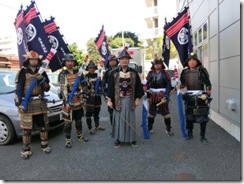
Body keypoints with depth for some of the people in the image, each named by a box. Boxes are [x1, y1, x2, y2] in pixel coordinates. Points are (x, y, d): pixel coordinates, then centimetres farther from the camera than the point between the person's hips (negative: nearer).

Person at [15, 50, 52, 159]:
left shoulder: (42, 73, 8)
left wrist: (42, 80, -11)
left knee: (43, 126, 12)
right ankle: (26, 150, 17)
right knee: (27, 128, 3)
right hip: (27, 104, -3)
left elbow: (47, 88, 7)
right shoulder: (23, 73, -2)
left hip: (40, 103, 3)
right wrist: (19, 103, -14)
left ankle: (45, 145, 26)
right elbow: (18, 89, -5)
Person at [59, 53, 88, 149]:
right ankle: (68, 140, 14)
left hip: (79, 100, 6)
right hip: (70, 101, -5)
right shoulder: (63, 74, -8)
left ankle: (80, 135, 33)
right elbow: (63, 89, -16)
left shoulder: (78, 72, 9)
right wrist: (66, 101, -24)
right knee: (68, 122, 2)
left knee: (79, 120, 18)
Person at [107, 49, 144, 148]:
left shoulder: (134, 73, 0)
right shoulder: (114, 73, -4)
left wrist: (137, 99, 0)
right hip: (118, 100, -1)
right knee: (119, 118, 7)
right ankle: (118, 138, 22)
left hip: (130, 100, 1)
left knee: (130, 118, 9)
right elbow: (110, 87, -2)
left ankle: (131, 138, 25)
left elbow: (138, 86, 3)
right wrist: (109, 99, -5)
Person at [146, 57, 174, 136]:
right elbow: (147, 84, 4)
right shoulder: (150, 73, 6)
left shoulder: (165, 73, -3)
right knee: (151, 113, 13)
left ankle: (168, 129, 15)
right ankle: (149, 128, 28)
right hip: (152, 96, 3)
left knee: (166, 113, 2)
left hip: (162, 96, -3)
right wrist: (147, 93, -3)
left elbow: (169, 85, -7)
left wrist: (166, 95, -17)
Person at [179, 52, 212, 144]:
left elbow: (208, 84, -8)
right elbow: (183, 84, 14)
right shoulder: (185, 72, 5)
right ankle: (190, 134, 29)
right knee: (188, 117, 12)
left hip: (200, 97, -4)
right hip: (189, 97, 4)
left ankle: (203, 137, 17)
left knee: (202, 118, 4)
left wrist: (208, 96, -13)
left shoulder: (201, 70, -7)